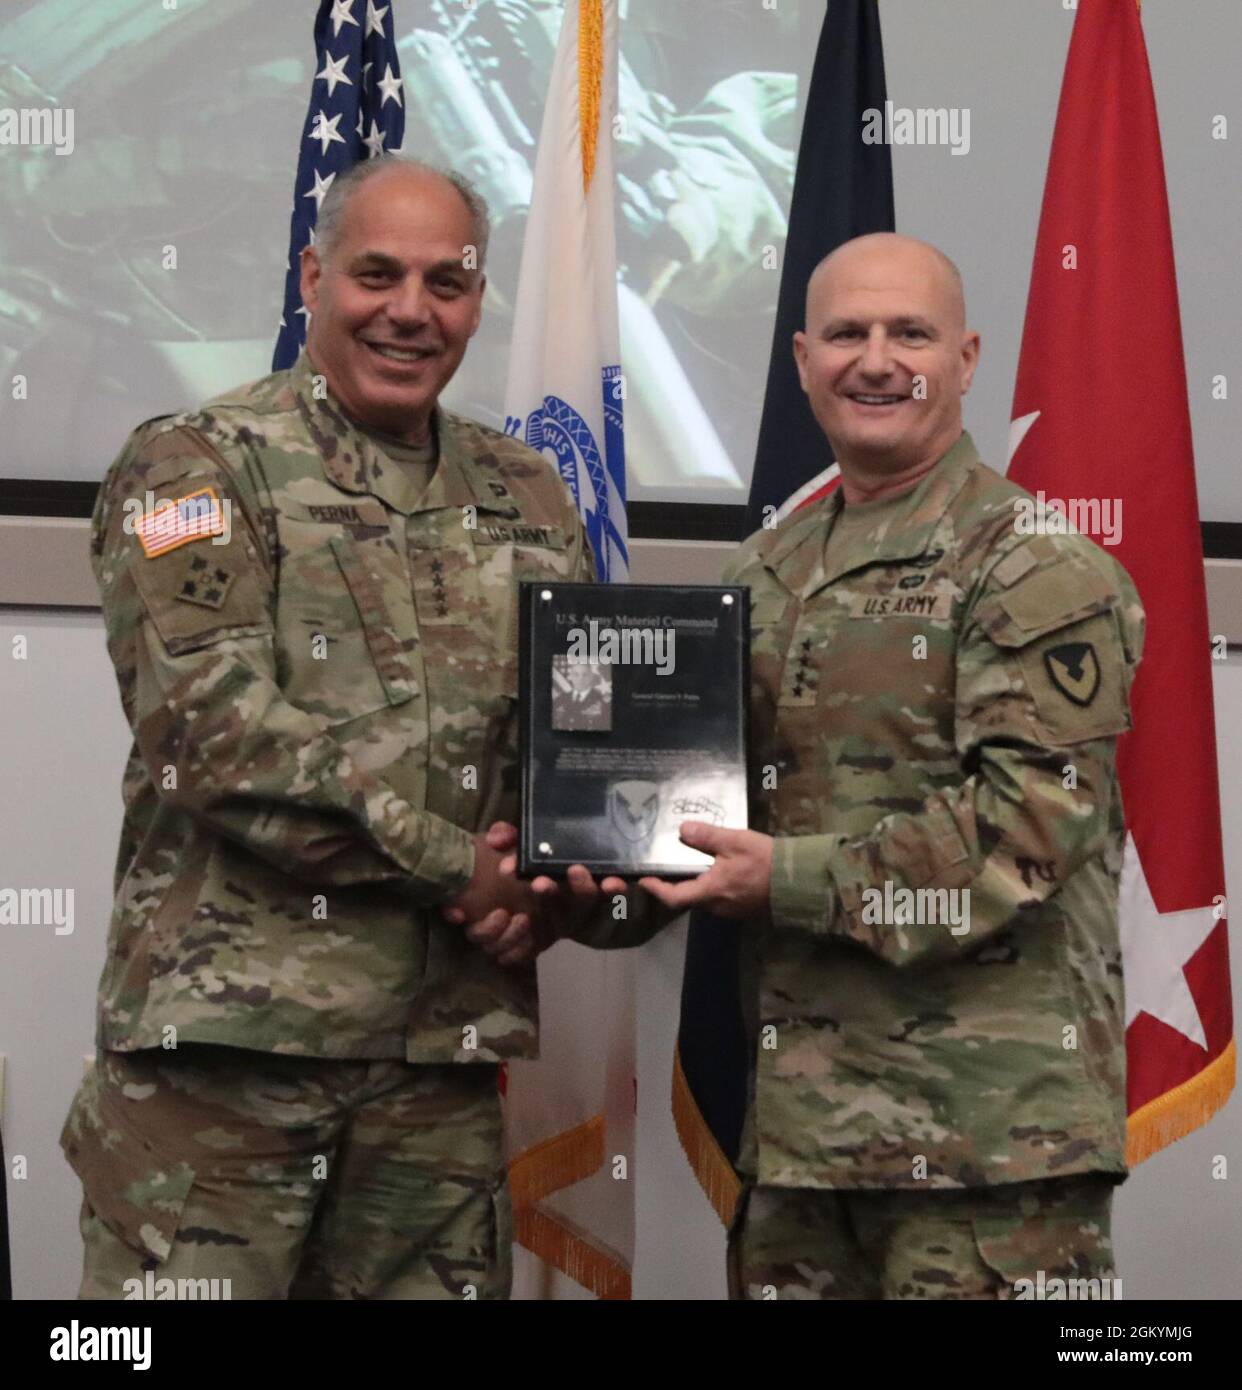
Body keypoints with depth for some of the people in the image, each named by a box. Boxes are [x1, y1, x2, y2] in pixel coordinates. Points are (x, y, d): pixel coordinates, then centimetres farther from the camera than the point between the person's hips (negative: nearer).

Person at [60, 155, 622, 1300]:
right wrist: (458, 866, -12)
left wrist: (547, 884, -5)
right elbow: (215, 724, -13)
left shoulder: (528, 499, 15)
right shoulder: (195, 466, -1)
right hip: (221, 1035, -5)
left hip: (449, 1045, 5)